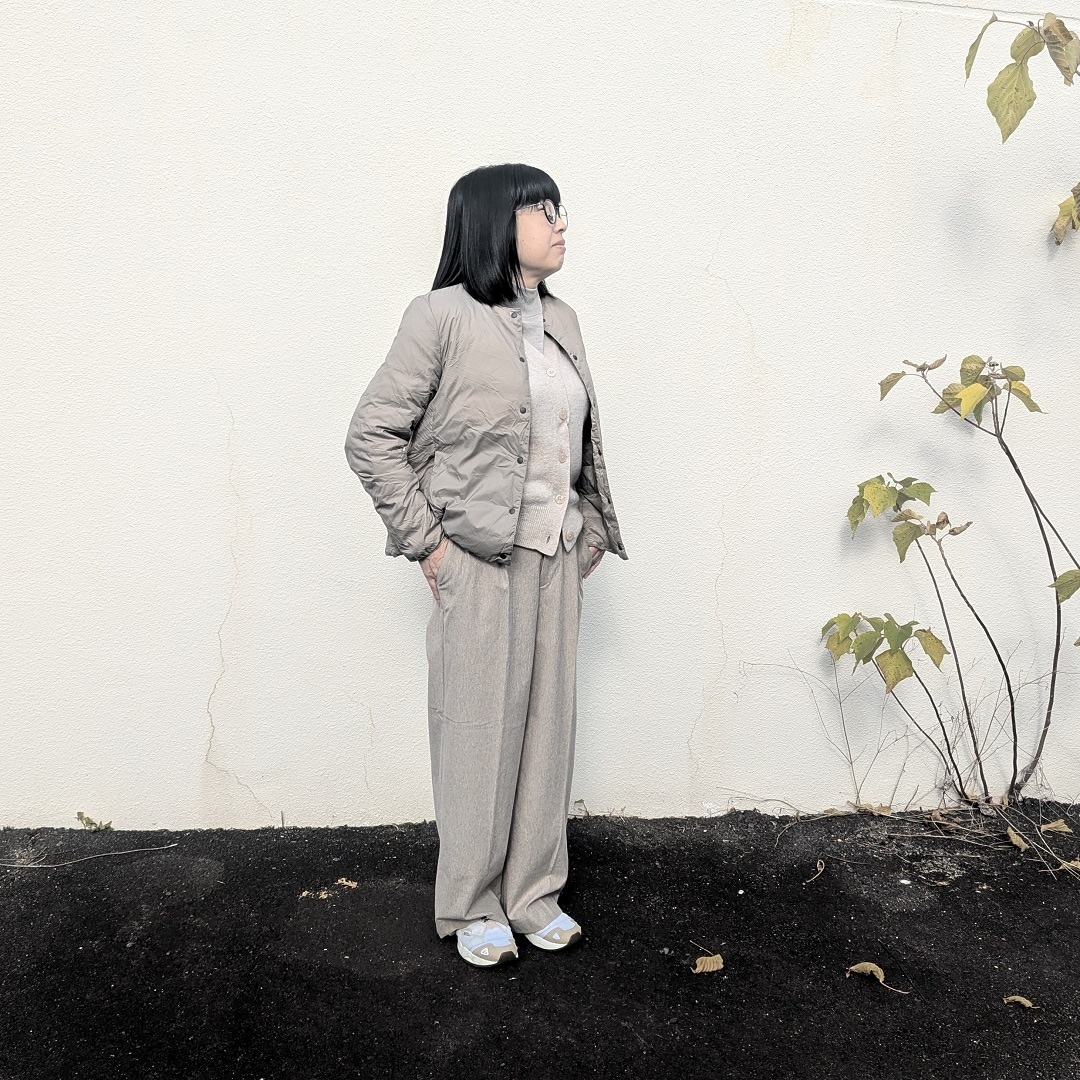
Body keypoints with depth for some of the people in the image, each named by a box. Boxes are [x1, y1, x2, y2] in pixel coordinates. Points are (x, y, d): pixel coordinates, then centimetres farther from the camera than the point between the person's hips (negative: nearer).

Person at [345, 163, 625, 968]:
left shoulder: (561, 320, 11)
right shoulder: (444, 317, -9)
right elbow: (372, 434, -9)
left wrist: (593, 526, 11)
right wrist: (424, 539, -11)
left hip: (555, 561, 7)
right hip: (479, 563, -6)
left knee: (547, 726, 12)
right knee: (479, 733, 4)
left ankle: (533, 893, 29)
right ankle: (473, 907, 23)